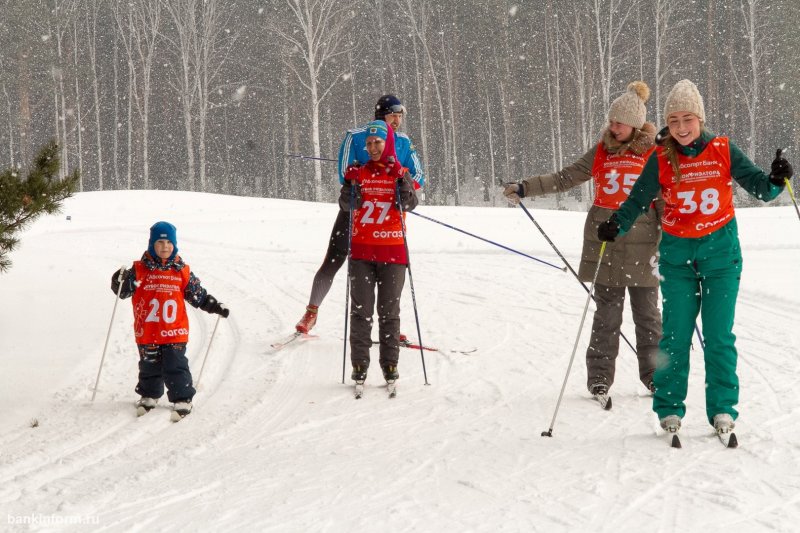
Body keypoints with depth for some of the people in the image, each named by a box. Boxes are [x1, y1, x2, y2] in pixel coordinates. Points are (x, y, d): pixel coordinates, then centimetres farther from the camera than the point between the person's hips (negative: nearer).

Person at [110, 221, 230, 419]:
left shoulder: (182, 272, 4)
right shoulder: (140, 269, 0)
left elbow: (198, 295, 12)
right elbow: (123, 291, -2)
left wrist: (215, 307, 3)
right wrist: (120, 280, -22)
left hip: (174, 332, -1)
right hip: (147, 333, 1)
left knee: (175, 367, -4)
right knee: (150, 366, 15)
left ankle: (182, 400, 5)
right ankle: (149, 396, 33)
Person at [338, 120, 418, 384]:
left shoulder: (400, 173, 4)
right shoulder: (360, 173, 9)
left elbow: (409, 204, -11)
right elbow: (347, 205, -2)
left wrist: (400, 178, -22)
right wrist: (350, 183, -17)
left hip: (392, 251, -1)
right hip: (362, 250, 1)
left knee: (389, 310, 3)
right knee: (361, 310, 0)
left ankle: (390, 364, 6)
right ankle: (359, 364, 1)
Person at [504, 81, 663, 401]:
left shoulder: (653, 155, 1)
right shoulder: (602, 152, 9)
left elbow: (664, 201, 2)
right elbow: (565, 178, 12)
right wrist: (524, 188, 5)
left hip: (642, 245, -2)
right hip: (605, 242, 2)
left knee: (647, 314, 5)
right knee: (607, 315, 2)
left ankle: (654, 376, 16)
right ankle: (599, 380, 8)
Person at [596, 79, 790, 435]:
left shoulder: (723, 150, -2)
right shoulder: (661, 159, -2)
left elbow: (758, 186, 0)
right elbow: (637, 201, 1)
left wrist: (776, 181, -20)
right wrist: (614, 226, -15)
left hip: (721, 250, 0)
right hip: (677, 254, 1)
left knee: (719, 336, 0)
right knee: (675, 335, 2)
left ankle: (722, 410, 8)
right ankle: (669, 409, 13)